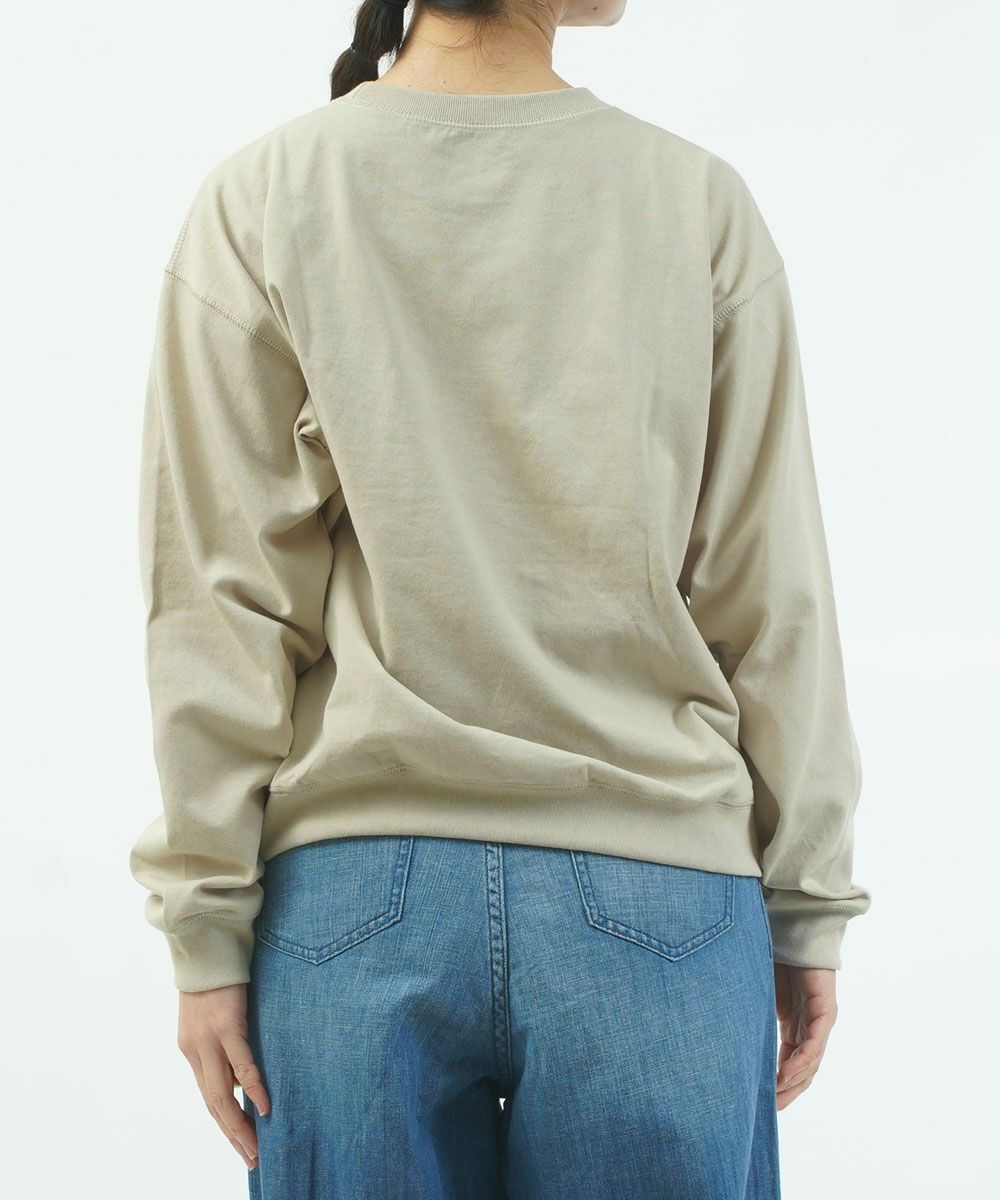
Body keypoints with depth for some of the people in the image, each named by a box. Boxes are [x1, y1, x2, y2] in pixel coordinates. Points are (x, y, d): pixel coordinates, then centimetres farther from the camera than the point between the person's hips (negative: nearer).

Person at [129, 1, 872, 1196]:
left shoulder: (259, 197, 0)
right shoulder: (700, 203, 0)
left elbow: (218, 587, -3)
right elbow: (769, 589, 1)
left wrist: (208, 921, 2)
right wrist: (808, 905, 8)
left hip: (358, 891, 1)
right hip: (662, 889, 0)